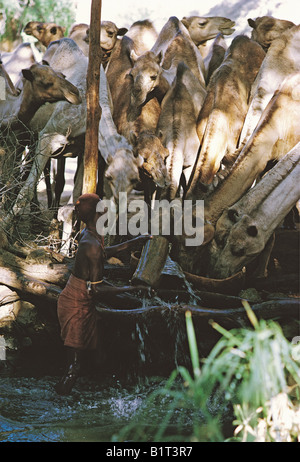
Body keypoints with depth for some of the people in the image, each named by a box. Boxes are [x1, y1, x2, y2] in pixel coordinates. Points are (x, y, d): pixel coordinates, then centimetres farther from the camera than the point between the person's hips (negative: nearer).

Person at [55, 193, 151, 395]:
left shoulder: (90, 235, 2)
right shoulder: (92, 245, -28)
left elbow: (102, 253, 25)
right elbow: (96, 288, -26)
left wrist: (133, 242, 24)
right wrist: (131, 288, -22)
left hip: (84, 302, 10)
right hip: (77, 305, -10)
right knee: (75, 364, -3)